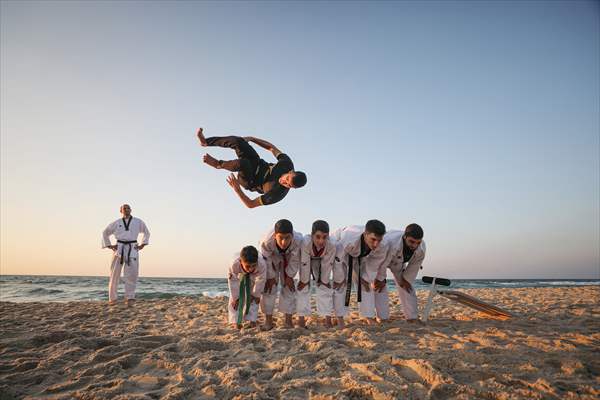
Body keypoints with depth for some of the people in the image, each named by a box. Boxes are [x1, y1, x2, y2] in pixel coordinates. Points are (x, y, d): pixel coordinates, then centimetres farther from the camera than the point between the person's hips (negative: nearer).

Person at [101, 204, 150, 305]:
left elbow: (146, 233, 22)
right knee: (115, 274, 1)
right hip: (119, 249, 1)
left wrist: (142, 245, 13)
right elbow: (105, 233, 22)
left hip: (132, 249, -1)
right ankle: (112, 298, 11)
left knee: (132, 274, -8)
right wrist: (109, 246, 12)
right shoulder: (116, 223, 9)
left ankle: (130, 297, -2)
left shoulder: (138, 222, 8)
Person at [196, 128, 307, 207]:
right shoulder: (288, 163, -24)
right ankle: (205, 142, 10)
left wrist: (237, 188, -40)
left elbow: (251, 204, -28)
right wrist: (251, 138, -4)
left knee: (242, 163, -39)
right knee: (237, 141, -14)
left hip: (250, 182, -5)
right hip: (258, 163, 5)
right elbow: (272, 148, -5)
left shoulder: (278, 194, -35)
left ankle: (219, 164, -6)